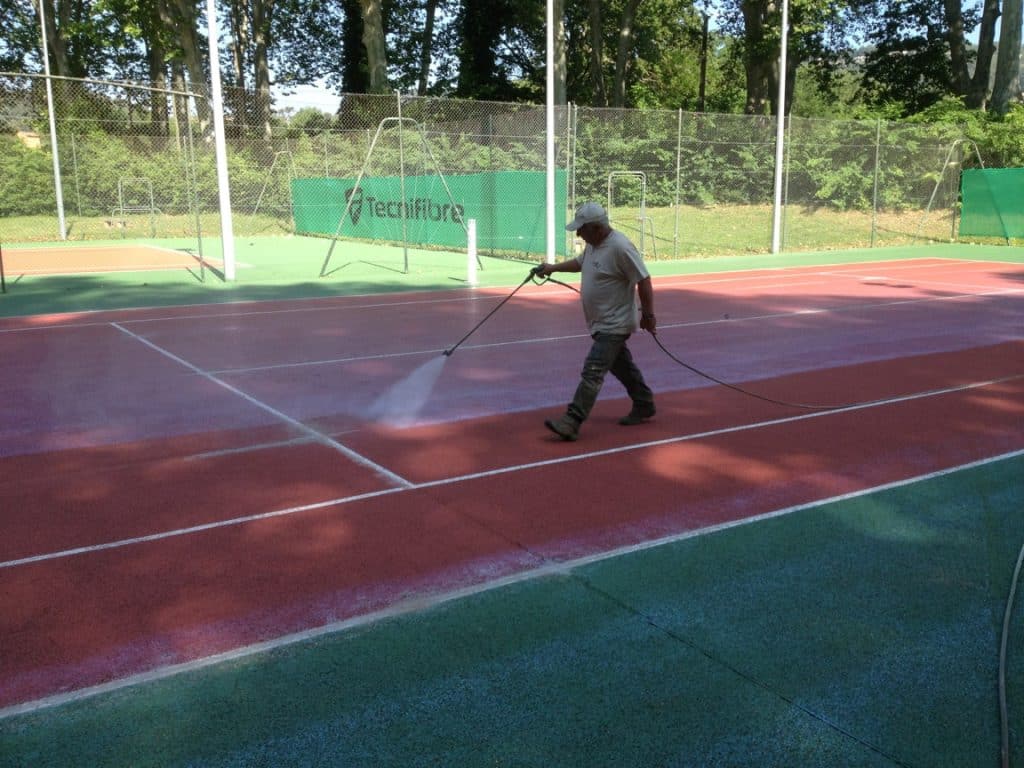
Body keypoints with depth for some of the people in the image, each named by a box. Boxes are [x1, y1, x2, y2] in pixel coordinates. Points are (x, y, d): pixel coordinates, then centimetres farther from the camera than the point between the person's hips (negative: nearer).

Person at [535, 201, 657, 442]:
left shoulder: (620, 248, -22)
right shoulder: (593, 244, 6)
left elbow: (644, 281, -21)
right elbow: (579, 262, 28)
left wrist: (648, 315, -17)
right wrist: (553, 268, 21)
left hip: (614, 325, -10)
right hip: (602, 322, 10)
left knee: (592, 372, -14)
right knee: (622, 366, 21)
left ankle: (572, 423, -17)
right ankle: (643, 406, 38)